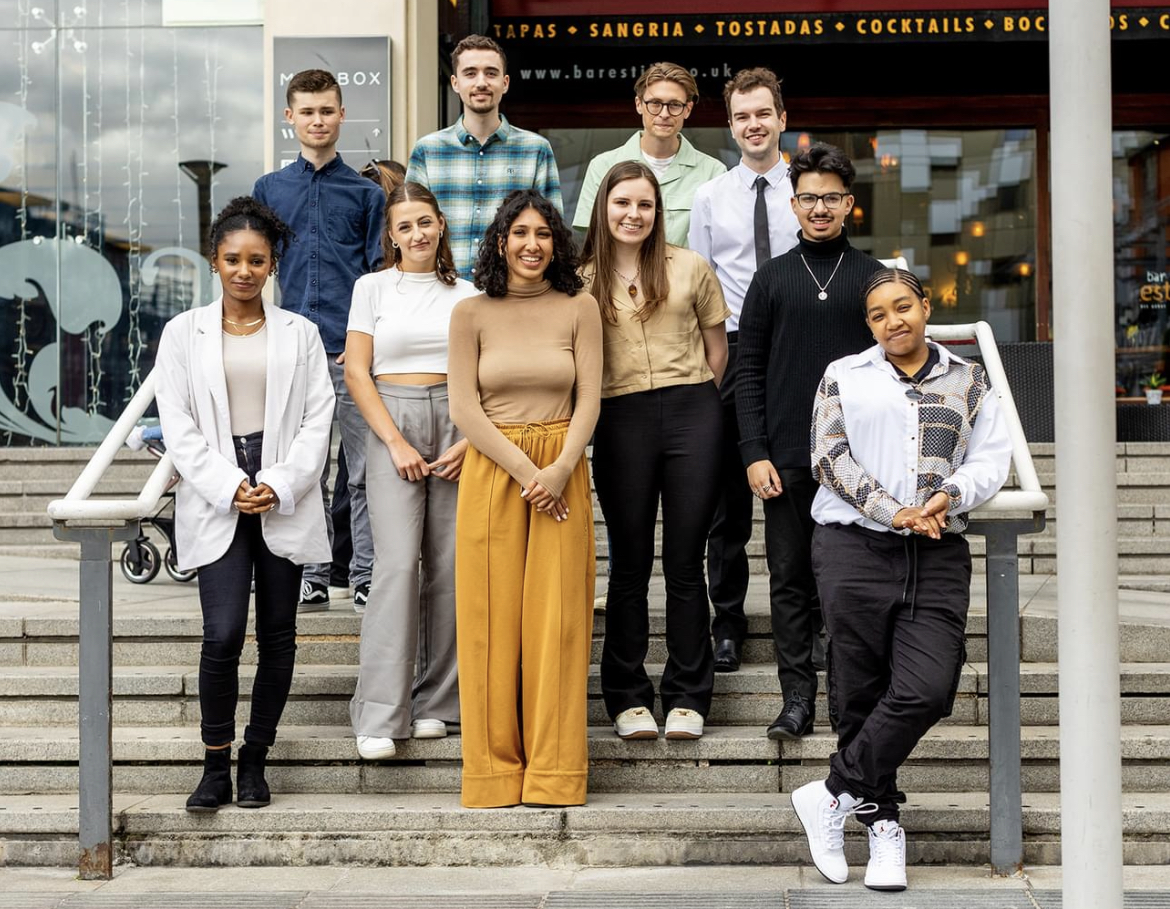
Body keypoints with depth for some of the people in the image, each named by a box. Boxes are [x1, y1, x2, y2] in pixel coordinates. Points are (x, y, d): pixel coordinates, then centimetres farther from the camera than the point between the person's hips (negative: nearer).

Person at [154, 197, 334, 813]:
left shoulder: (299, 333, 9)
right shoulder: (183, 333, 7)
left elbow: (317, 420, 3)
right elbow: (178, 427, 1)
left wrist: (279, 485, -10)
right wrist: (229, 487, -10)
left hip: (285, 501, 2)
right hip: (215, 504, -1)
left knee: (277, 635, 5)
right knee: (223, 634, -12)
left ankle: (255, 760, 19)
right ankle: (216, 766, 4)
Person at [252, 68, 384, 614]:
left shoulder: (365, 191, 9)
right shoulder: (269, 190, 13)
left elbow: (381, 275, 6)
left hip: (353, 350, -1)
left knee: (365, 470, 0)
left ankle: (366, 578, 7)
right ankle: (312, 580, 13)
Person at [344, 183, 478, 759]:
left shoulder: (466, 295, 13)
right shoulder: (373, 287, 8)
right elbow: (357, 373, 2)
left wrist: (471, 441, -6)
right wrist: (397, 443, -8)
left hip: (458, 427, 2)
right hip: (392, 424, -2)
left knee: (450, 566, -1)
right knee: (398, 564, -13)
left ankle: (435, 702, 10)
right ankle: (379, 716, -10)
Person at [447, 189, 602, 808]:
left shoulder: (579, 309, 5)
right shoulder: (471, 313, 2)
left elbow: (588, 400, 1)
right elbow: (464, 408, -3)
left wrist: (560, 469, -14)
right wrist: (524, 470, -11)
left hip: (562, 472, 1)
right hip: (491, 471, 0)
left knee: (556, 616, 0)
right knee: (492, 617, 1)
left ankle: (552, 770, 8)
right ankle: (495, 768, 11)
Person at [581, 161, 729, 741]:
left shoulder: (690, 268, 6)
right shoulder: (584, 280, 7)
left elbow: (716, 349, 12)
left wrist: (693, 403, 9)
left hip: (691, 414, 0)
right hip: (620, 421, 0)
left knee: (685, 562, 3)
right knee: (630, 562, 5)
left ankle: (686, 698, 13)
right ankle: (628, 698, 14)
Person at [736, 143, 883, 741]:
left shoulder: (874, 278, 8)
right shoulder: (772, 279, 8)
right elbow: (749, 372, 5)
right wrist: (755, 453, -5)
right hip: (787, 456, 1)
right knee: (790, 578, 3)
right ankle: (797, 697, 10)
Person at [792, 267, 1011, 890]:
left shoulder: (968, 381, 17)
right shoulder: (844, 377, 12)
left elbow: (991, 458, 8)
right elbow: (829, 458, 0)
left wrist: (950, 495, -12)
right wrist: (892, 511, -11)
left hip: (937, 557, 1)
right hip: (855, 548, -1)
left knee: (928, 689, -14)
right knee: (861, 694, -1)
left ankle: (832, 795, 0)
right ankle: (882, 822, 14)